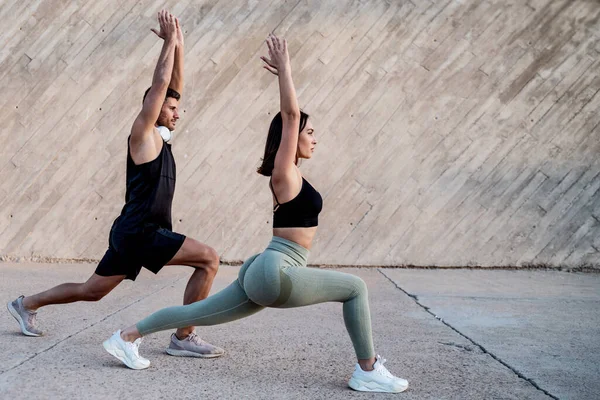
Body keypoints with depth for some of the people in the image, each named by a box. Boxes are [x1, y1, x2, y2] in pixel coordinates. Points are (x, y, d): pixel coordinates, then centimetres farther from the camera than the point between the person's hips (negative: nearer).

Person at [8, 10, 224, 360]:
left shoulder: (160, 138, 15)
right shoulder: (142, 133, -8)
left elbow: (173, 87, 17)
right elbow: (159, 84, -13)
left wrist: (179, 46, 14)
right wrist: (170, 41, -6)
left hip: (134, 234, 9)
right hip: (138, 232, -9)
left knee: (91, 291, 20)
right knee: (209, 259, -17)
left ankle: (26, 304, 34)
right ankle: (184, 338, -13)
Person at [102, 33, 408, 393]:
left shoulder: (289, 174, 13)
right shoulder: (284, 174, -11)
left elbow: (291, 116, 24)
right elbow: (290, 114, -16)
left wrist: (284, 73, 22)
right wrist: (284, 69, -11)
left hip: (264, 273, 9)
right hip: (275, 274, -9)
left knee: (199, 313, 15)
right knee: (355, 288, -5)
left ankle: (126, 336, 21)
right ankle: (368, 372, -2)